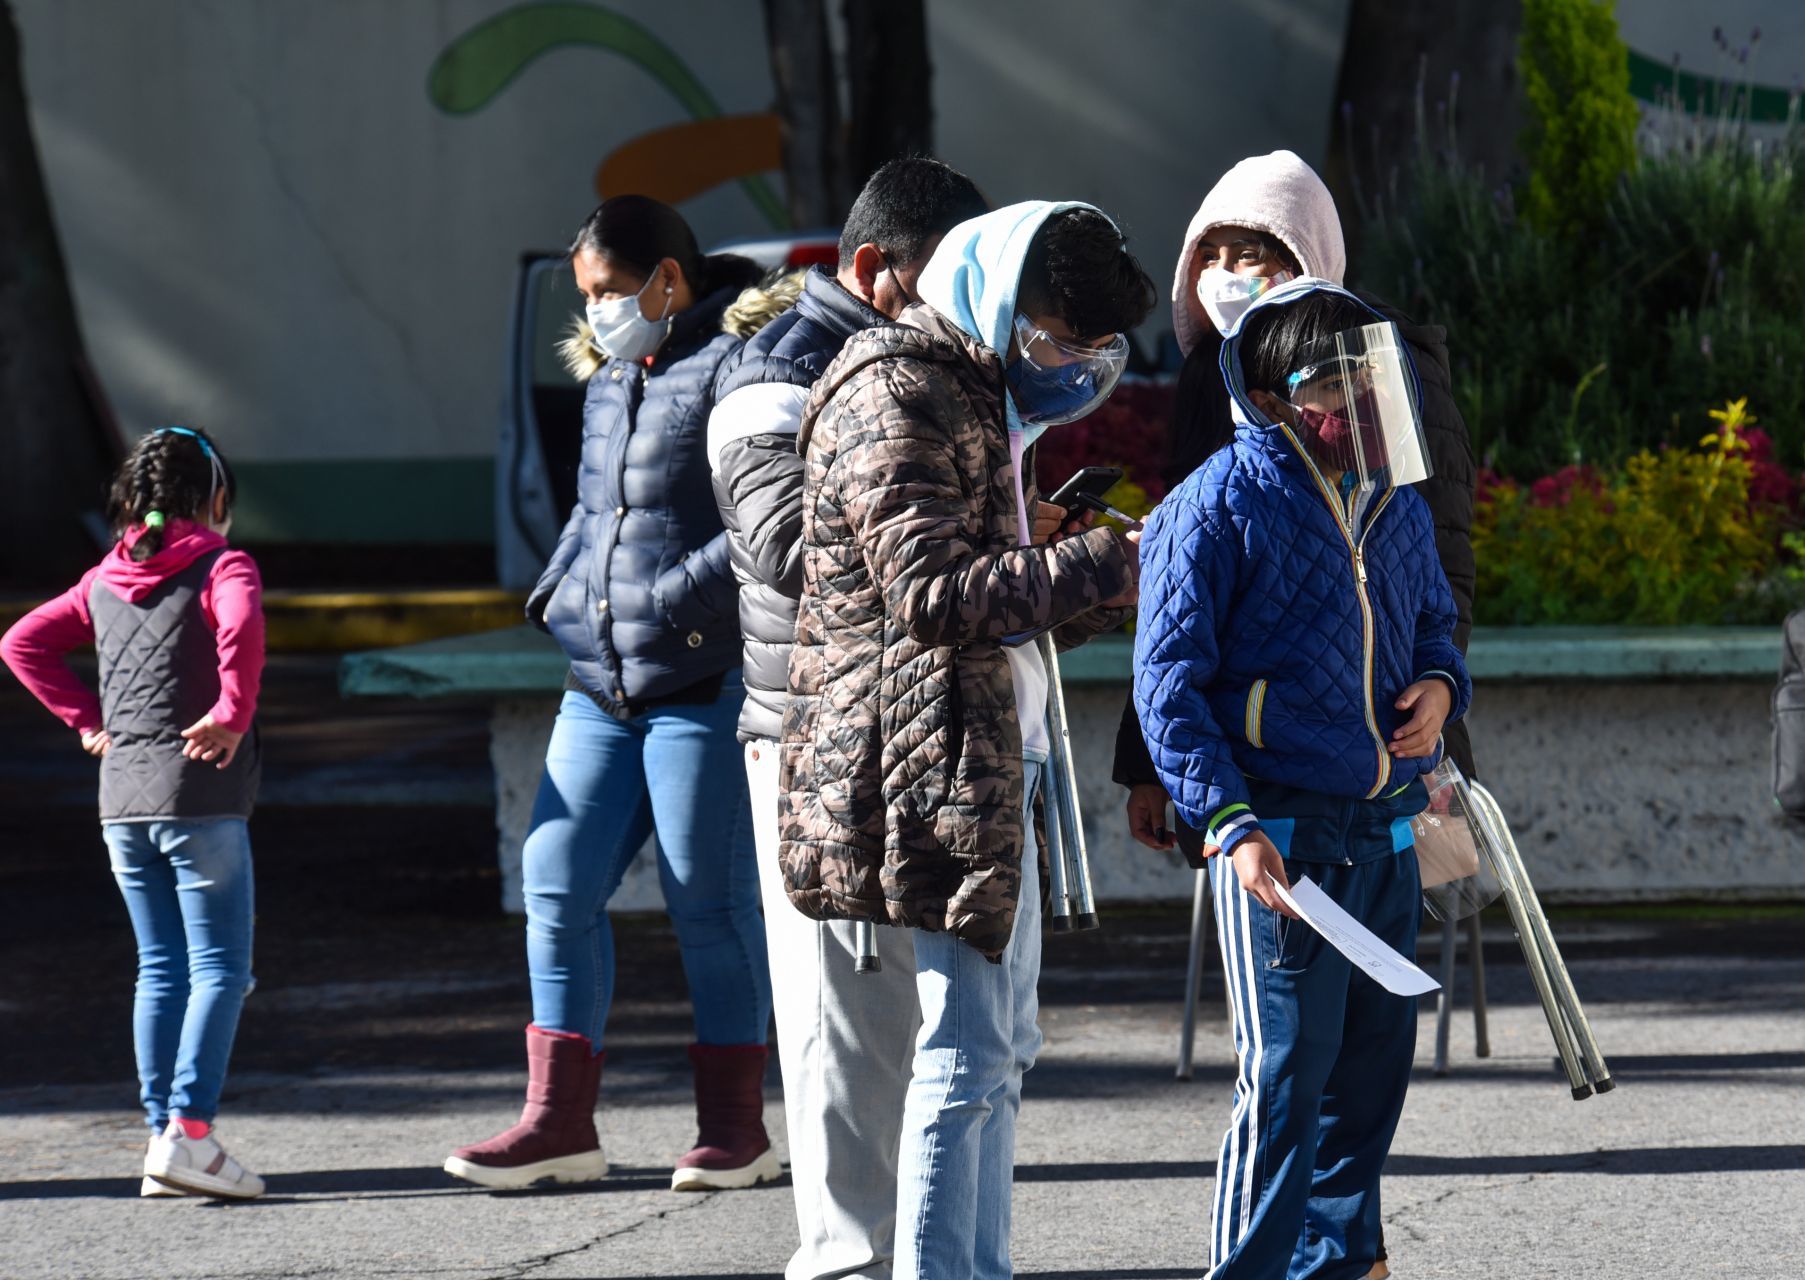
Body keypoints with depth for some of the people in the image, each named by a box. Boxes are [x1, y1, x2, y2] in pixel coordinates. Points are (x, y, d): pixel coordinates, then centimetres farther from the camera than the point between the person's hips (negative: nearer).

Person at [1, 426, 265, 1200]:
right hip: (200, 797, -6)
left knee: (160, 969, 11)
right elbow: (240, 625, -26)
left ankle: (162, 1137, 8)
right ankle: (188, 1130, -15)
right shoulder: (222, 568, -5)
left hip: (123, 798, 6)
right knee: (220, 967, -3)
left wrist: (86, 719, 13)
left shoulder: (104, 583, 14)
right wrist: (234, 715, -18)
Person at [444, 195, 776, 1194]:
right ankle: (559, 1121, 8)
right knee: (558, 885, 3)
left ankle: (735, 1125, 8)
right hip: (600, 687, 8)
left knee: (710, 901, -2)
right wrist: (556, 595, 11)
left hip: (706, 681, -8)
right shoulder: (610, 380, 17)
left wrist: (673, 601, -20)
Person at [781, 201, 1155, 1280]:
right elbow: (934, 593, -23)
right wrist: (1104, 567, -23)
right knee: (966, 1050, -12)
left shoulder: (981, 391, 20)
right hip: (932, 758, -11)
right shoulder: (896, 394, -12)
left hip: (995, 762, 11)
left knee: (1003, 1048, 14)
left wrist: (1107, 593, 7)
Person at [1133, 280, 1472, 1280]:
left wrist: (1438, 687, 3)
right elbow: (1168, 684, -11)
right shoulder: (1215, 511, -10)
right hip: (1279, 833, -7)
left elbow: (1433, 623, 28)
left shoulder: (1395, 507, 11)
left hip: (1385, 832, 7)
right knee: (1287, 1075, -9)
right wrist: (1230, 824, -19)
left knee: (1373, 1059, 13)